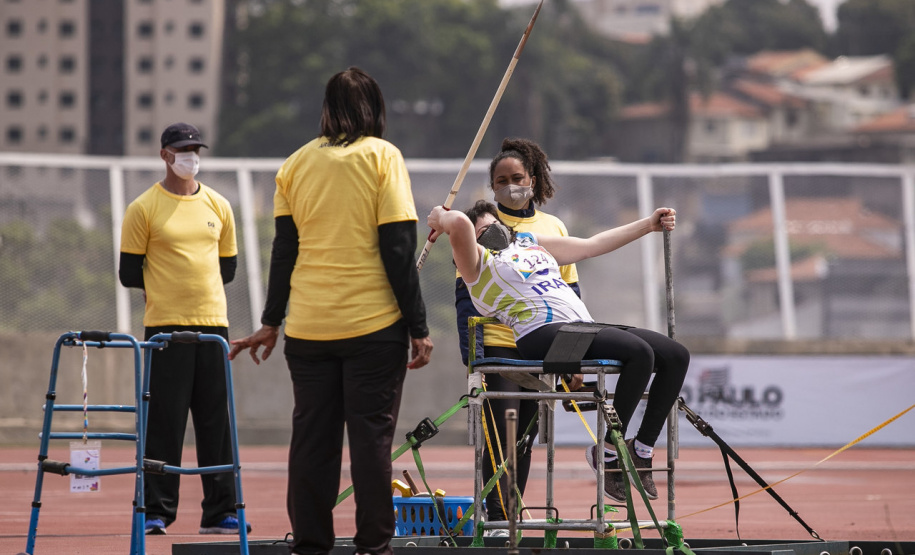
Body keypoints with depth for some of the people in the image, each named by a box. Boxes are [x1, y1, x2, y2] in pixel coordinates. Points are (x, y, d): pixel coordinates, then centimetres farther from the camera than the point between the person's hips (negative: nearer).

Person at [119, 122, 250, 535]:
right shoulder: (144, 209, 0)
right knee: (164, 422, -5)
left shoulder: (217, 206, 12)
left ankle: (219, 512, 7)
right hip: (165, 326, -4)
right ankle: (156, 512, 0)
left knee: (217, 420, 3)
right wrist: (165, 286, 9)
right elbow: (129, 273, 1)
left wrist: (190, 283, 10)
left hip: (213, 323, 4)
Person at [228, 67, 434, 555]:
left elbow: (284, 248, 9)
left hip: (307, 327, 3)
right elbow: (398, 246, -7)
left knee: (311, 436, 6)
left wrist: (271, 321, 16)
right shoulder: (382, 157, -3)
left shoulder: (297, 162, 8)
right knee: (371, 434, 0)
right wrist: (418, 326, -5)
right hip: (373, 324, -3)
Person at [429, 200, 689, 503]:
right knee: (640, 352, -29)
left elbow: (592, 245, 34)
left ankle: (641, 450, 2)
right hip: (543, 334, -9)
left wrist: (648, 225, 35)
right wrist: (440, 218, 5)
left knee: (676, 356, -2)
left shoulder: (529, 242, 28)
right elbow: (459, 223, -17)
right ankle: (608, 451, -20)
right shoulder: (478, 261, 5)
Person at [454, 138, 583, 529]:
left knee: (526, 435, 9)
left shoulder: (553, 228, 11)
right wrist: (471, 351, -13)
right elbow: (466, 293, -3)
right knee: (502, 434, -9)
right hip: (498, 345, -4)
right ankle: (496, 520, -9)